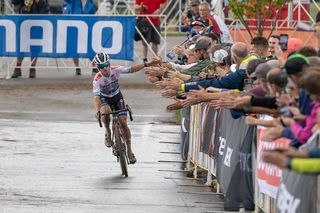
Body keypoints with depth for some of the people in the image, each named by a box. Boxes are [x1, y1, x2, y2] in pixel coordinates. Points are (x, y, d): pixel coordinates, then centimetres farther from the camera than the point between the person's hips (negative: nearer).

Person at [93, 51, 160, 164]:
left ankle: (129, 150, 3)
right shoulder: (97, 79, -31)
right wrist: (97, 110, -57)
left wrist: (147, 64, -20)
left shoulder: (116, 70, -23)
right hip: (105, 99, -2)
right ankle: (108, 133, -4)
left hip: (117, 97, 2)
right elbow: (96, 96, -40)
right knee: (105, 114, -35)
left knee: (123, 122, -10)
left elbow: (131, 69, -14)